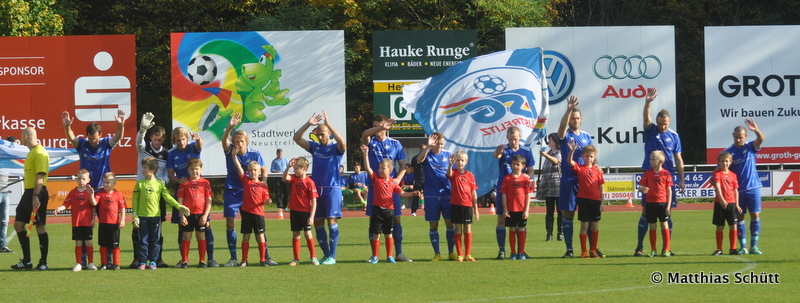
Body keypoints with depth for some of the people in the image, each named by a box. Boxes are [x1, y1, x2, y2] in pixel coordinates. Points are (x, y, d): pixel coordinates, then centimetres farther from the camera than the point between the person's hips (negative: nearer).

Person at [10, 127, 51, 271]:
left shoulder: (39, 153, -14)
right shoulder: (31, 152, 17)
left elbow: (40, 176, -20)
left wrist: (35, 196, -26)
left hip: (37, 193, -10)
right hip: (28, 192, 10)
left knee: (40, 226, -5)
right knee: (18, 224, 7)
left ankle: (43, 263, 0)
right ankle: (26, 261, 12)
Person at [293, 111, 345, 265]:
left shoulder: (336, 148, -1)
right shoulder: (314, 147, 11)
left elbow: (342, 143, -24)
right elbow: (296, 138, 3)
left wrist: (328, 124, -25)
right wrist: (308, 124, -10)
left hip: (332, 189, -5)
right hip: (316, 189, 5)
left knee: (331, 220, -9)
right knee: (317, 221, 4)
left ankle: (332, 256, -8)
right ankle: (326, 254, 12)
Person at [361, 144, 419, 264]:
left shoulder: (393, 182, 5)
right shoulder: (376, 178, 0)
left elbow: (401, 193, 8)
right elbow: (367, 168, -11)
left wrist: (413, 193, -5)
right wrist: (366, 154, -20)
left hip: (389, 210, 2)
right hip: (377, 210, -2)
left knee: (388, 234, 9)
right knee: (376, 234, 1)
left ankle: (389, 256, 16)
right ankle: (375, 257, 6)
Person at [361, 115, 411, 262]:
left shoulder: (395, 144, 6)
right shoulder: (371, 142, 3)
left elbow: (403, 165, 7)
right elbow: (364, 134, -20)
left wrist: (398, 179, -12)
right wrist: (381, 127, -36)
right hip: (375, 186, -1)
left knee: (396, 218, 0)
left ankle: (399, 253, 5)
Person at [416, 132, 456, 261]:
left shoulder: (447, 154, 6)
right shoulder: (426, 154, -1)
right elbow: (419, 160, -25)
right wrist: (428, 147, -39)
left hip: (447, 194, 1)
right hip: (431, 196, -1)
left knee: (450, 223, 1)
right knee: (433, 225, 2)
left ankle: (451, 252, 11)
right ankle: (437, 253, 10)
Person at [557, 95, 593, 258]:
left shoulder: (586, 136, 12)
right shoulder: (565, 135, 0)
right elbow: (562, 126, -23)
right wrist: (569, 110, -38)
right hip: (568, 180, -3)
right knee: (567, 215, 1)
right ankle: (569, 249, 6)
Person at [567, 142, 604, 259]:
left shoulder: (597, 170, 6)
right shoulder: (579, 168, 1)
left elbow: (600, 188, 7)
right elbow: (570, 162, -18)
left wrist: (602, 202, 3)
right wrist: (572, 151, -36)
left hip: (595, 201, 2)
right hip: (583, 200, -2)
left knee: (594, 226, 8)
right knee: (584, 225, 0)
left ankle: (594, 250, 17)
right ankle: (584, 251, 5)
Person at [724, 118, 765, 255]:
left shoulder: (750, 147, 1)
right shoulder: (728, 152, 0)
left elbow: (761, 139, -19)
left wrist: (756, 130, -40)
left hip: (753, 187, 0)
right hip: (737, 190, 0)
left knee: (755, 215, -3)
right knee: (739, 217, 1)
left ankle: (754, 246, 3)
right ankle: (743, 247, 6)